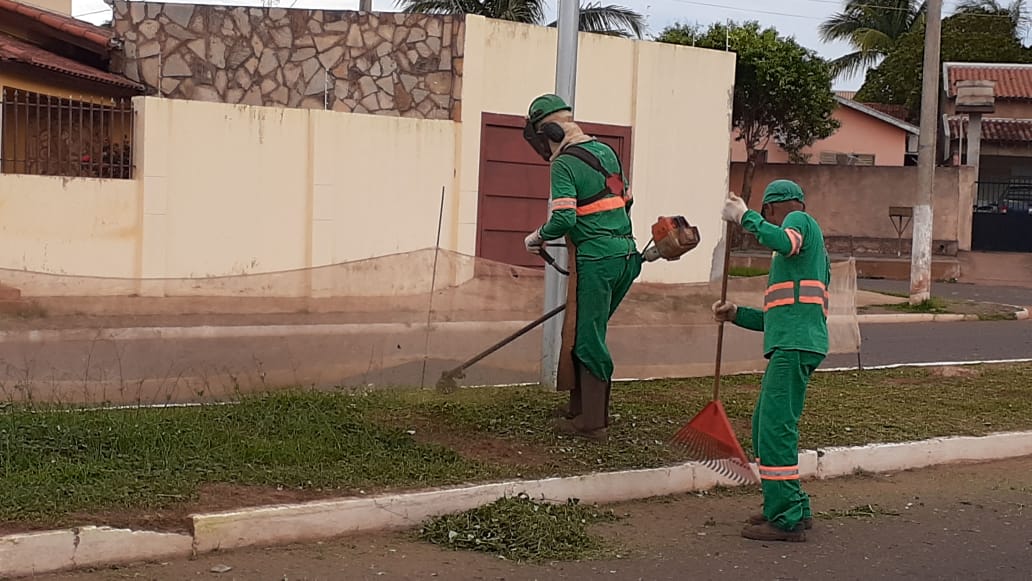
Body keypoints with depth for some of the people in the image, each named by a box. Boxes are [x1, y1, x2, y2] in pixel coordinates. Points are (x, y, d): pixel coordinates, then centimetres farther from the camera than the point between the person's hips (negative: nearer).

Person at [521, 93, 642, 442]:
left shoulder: (564, 164, -11)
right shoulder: (606, 151, 14)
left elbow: (563, 219, -20)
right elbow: (626, 200, 21)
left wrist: (537, 238, -2)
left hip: (596, 260, -8)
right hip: (626, 255, 8)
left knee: (587, 340, -1)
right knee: (589, 333, 18)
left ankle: (592, 423, 3)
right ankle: (582, 407, 26)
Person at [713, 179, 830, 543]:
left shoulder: (801, 221, 5)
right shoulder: (810, 246, 31)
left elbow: (784, 241, -24)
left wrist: (744, 217, -13)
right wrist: (736, 314, 21)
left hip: (795, 346, -10)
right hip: (791, 346, 10)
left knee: (776, 430, -12)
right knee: (765, 427, 16)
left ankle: (787, 520, -11)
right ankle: (791, 508, 22)